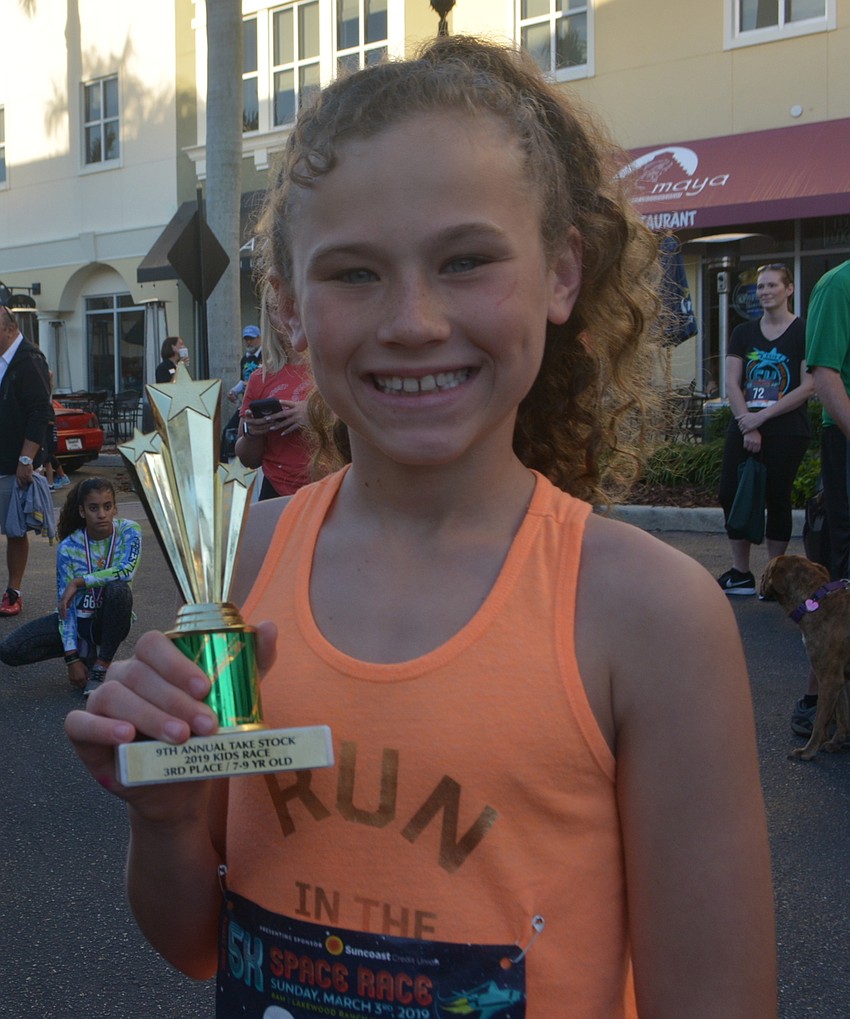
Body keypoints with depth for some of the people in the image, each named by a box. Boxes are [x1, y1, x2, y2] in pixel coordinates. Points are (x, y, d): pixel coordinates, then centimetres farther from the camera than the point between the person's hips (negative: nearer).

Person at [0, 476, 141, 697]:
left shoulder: (128, 531, -13)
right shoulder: (68, 548, -13)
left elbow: (127, 570, -32)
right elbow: (65, 604, -13)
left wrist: (78, 582, -27)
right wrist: (72, 659, -20)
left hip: (110, 619, -1)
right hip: (80, 618, 1)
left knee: (119, 589, -37)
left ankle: (102, 666, -18)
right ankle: (85, 650, 3)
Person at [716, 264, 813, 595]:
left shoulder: (804, 332, -1)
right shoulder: (743, 333, 12)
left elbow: (808, 387, -8)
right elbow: (732, 384, 5)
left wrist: (762, 417, -13)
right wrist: (747, 426, -9)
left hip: (787, 431, -4)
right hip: (743, 428, 4)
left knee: (777, 499, -2)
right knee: (730, 495, -1)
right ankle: (741, 574, 9)